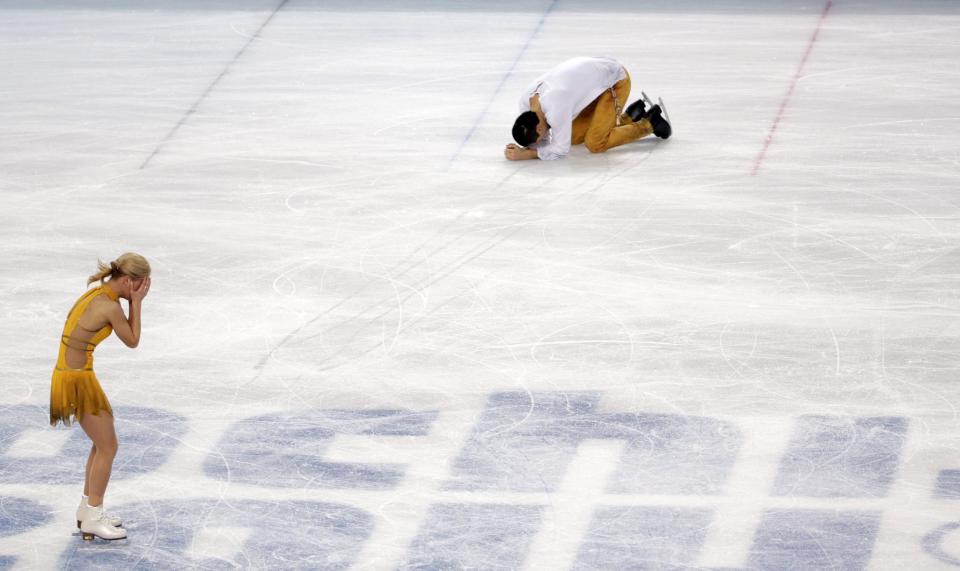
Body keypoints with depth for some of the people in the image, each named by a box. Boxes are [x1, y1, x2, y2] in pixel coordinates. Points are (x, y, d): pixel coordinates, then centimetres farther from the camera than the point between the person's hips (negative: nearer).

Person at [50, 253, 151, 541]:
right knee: (108, 447, 1)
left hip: (68, 374, 9)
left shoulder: (96, 294, 8)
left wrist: (133, 301, 7)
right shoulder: (110, 307, -20)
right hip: (78, 380, -9)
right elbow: (132, 342, -5)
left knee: (102, 443, 20)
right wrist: (136, 302, -4)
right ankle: (93, 518, 8)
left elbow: (126, 332, 18)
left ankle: (88, 507, 29)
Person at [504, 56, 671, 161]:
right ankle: (629, 116, 21)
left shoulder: (555, 106, -38)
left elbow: (560, 149, -27)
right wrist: (519, 149, -19)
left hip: (616, 80, -8)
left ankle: (649, 124, 4)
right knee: (574, 137, 5)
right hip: (595, 73, 9)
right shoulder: (526, 100, -13)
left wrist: (525, 155, -28)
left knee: (595, 144, -15)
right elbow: (545, 140, -1)